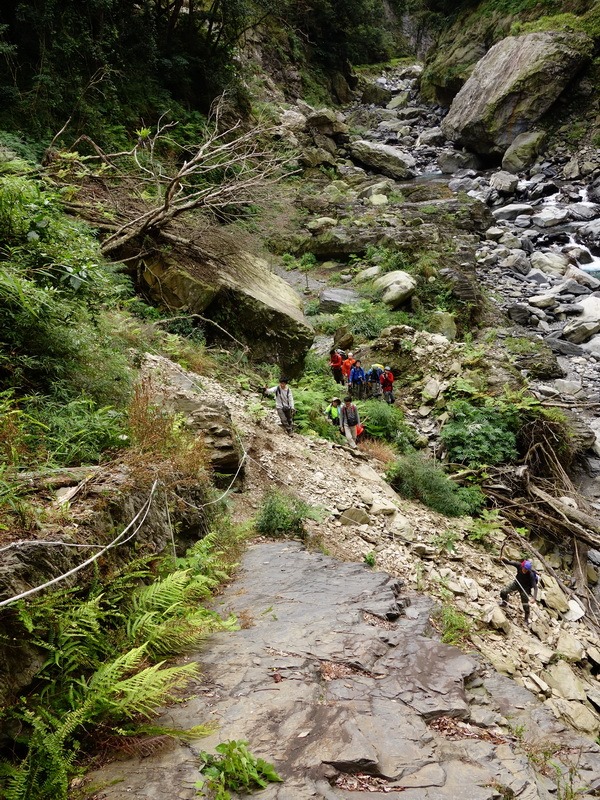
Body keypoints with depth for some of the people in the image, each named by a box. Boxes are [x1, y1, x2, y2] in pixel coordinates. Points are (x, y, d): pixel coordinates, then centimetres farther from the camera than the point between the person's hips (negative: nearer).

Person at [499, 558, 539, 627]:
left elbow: (535, 587, -35)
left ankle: (527, 619, 32)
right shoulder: (519, 565, -27)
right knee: (503, 592, -9)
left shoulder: (531, 575, -35)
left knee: (525, 605, 3)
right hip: (516, 583, 3)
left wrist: (534, 598, -46)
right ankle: (504, 602, 26)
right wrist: (503, 560, -38)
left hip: (525, 588, -3)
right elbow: (509, 563, -16)